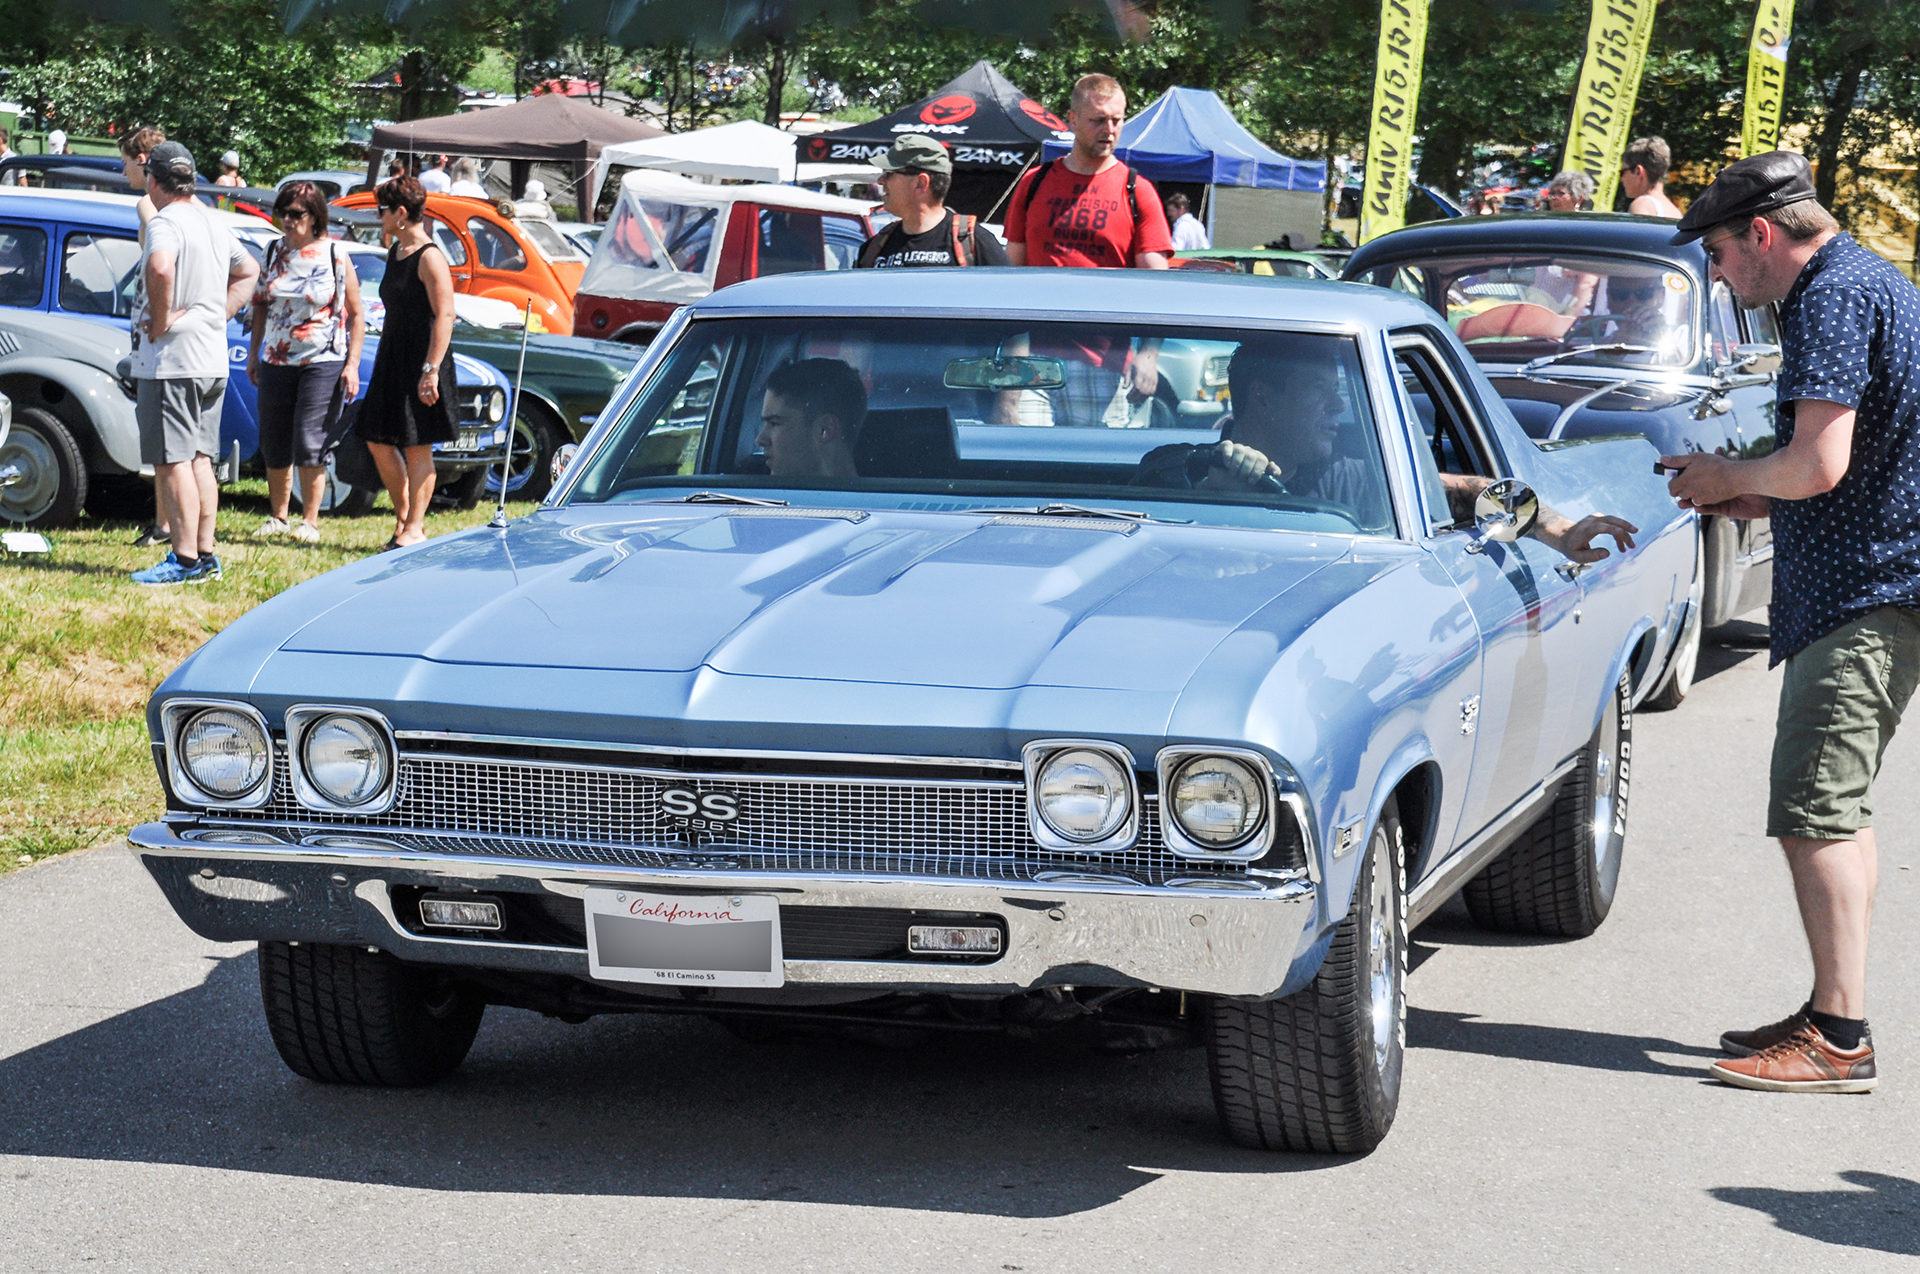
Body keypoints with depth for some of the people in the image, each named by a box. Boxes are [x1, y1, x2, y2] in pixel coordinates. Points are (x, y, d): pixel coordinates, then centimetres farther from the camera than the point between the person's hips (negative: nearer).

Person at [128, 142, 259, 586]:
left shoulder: (166, 222, -14)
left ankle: (185, 561, -8)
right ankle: (205, 556, 16)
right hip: (212, 360, 9)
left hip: (170, 360, -9)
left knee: (173, 461, -6)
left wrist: (160, 321, -22)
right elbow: (248, 272, 27)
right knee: (199, 459, 14)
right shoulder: (214, 224, 13)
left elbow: (160, 268, -35)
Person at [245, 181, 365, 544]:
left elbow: (356, 312, -1)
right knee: (273, 446, 8)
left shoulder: (335, 254, -3)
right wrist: (253, 354, 12)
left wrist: (353, 364, -6)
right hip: (276, 362, 4)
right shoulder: (274, 253, 8)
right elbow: (261, 306, 17)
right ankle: (278, 517, 22)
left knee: (309, 445, -10)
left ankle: (310, 521, 0)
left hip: (323, 363, -4)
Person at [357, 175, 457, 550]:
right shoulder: (395, 252, 14)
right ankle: (404, 517, 20)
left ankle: (414, 527, 3)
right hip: (392, 358, 9)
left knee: (417, 447, -3)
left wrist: (431, 369, -24)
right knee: (378, 441, 9)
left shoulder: (429, 258, -14)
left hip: (422, 360, -9)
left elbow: (445, 315, -19)